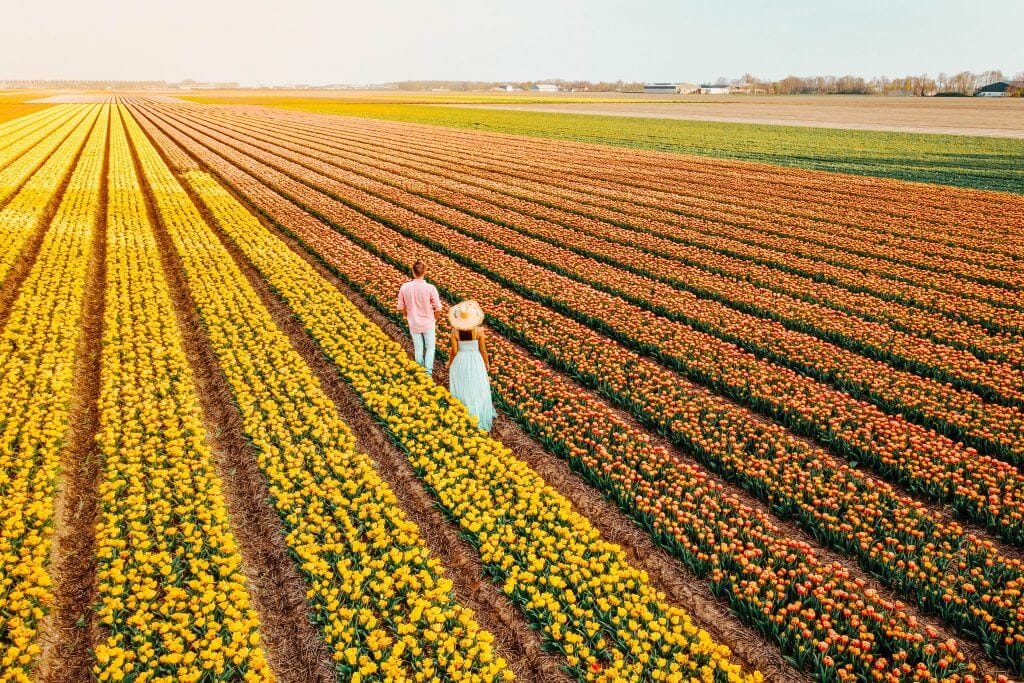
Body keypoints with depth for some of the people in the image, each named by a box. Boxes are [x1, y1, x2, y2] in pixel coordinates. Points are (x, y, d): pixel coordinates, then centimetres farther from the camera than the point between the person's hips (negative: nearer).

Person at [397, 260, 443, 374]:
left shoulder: (404, 287, -16)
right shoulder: (431, 288, -23)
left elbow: (401, 307, -5)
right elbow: (437, 308, -14)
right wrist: (435, 318, 7)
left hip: (413, 324, 2)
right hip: (428, 323, -2)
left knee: (418, 349, 18)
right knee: (430, 348, 18)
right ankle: (428, 372, 16)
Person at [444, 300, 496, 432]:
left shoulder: (455, 331, -17)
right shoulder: (479, 330, -18)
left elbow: (454, 350, -11)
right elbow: (483, 350, -9)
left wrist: (449, 362, 9)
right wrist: (487, 363, 8)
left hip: (460, 361, 0)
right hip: (476, 362, 0)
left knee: (461, 390, 17)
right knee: (477, 390, 17)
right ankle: (478, 418, 30)